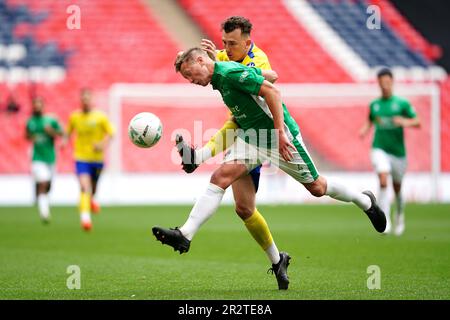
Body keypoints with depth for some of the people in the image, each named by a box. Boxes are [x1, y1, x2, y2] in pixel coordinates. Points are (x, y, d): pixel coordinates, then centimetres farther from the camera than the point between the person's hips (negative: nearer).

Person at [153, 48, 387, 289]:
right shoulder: (218, 80, 8)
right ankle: (185, 235, -24)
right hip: (249, 135, 8)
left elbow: (272, 91, -24)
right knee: (220, 177, -14)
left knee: (316, 187, 7)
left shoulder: (230, 72, -20)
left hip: (278, 135, -8)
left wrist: (280, 133, -26)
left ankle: (365, 202, 33)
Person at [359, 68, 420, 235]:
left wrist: (405, 122, -23)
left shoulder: (402, 103, -3)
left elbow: (417, 122, -3)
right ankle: (385, 220, -18)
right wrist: (364, 130, 0)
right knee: (383, 181, -21)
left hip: (397, 151, 0)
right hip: (379, 149, 0)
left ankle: (400, 216, 40)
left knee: (397, 188, 12)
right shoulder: (374, 104, 5)